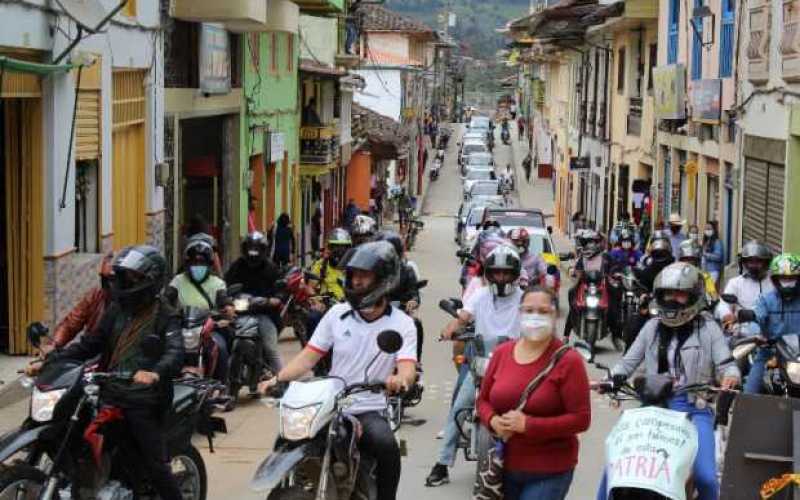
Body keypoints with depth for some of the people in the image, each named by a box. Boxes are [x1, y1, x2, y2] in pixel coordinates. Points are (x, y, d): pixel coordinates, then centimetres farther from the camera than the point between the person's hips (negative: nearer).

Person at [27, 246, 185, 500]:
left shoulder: (165, 316, -2)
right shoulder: (116, 309, 17)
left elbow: (175, 354, -17)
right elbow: (90, 344, 18)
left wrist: (155, 373, -40)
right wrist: (49, 362, 7)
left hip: (144, 399, -6)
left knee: (155, 465, -8)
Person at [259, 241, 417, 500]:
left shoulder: (401, 323, -1)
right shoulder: (337, 314, 7)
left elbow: (407, 368, -15)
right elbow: (309, 356, 4)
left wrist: (400, 379, -40)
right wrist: (277, 379, -12)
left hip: (369, 411, -3)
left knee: (386, 446, -32)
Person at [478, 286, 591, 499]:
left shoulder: (568, 361, -11)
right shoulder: (502, 353, 4)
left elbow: (581, 419, -15)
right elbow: (483, 400, 14)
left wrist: (528, 425, -21)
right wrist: (493, 420, -10)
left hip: (550, 472, -5)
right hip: (504, 467, 5)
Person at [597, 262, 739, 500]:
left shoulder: (707, 328, 5)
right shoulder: (652, 327, 14)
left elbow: (726, 365, 0)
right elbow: (629, 362, 15)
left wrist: (730, 377, -23)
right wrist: (611, 379, -5)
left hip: (694, 408, -3)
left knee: (706, 478, -18)